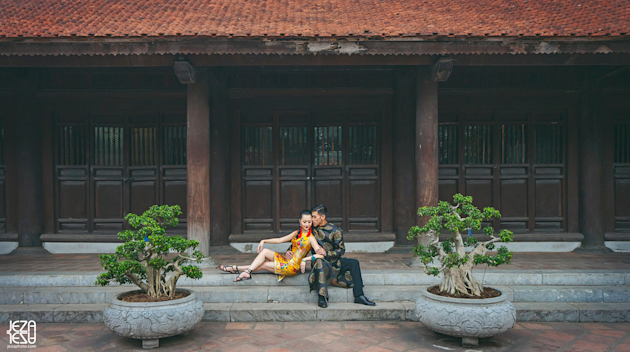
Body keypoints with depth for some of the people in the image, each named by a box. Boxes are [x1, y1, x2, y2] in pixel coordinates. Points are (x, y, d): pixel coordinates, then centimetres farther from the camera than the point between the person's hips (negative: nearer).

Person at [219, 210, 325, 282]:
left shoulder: (311, 238, -9)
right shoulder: (296, 233, 12)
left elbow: (321, 255, -20)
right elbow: (279, 240, 16)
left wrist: (306, 259, -28)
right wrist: (264, 241, 7)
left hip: (293, 267, -7)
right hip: (287, 261, 7)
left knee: (262, 265, -5)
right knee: (265, 251, -3)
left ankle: (237, 268, 9)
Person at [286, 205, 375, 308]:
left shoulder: (335, 231, -2)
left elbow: (341, 250, -5)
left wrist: (326, 253, -21)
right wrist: (290, 251, -5)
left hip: (334, 261, 1)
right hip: (320, 261, -1)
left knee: (354, 263, -21)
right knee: (320, 262, -38)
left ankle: (359, 296, -21)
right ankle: (322, 297, -42)